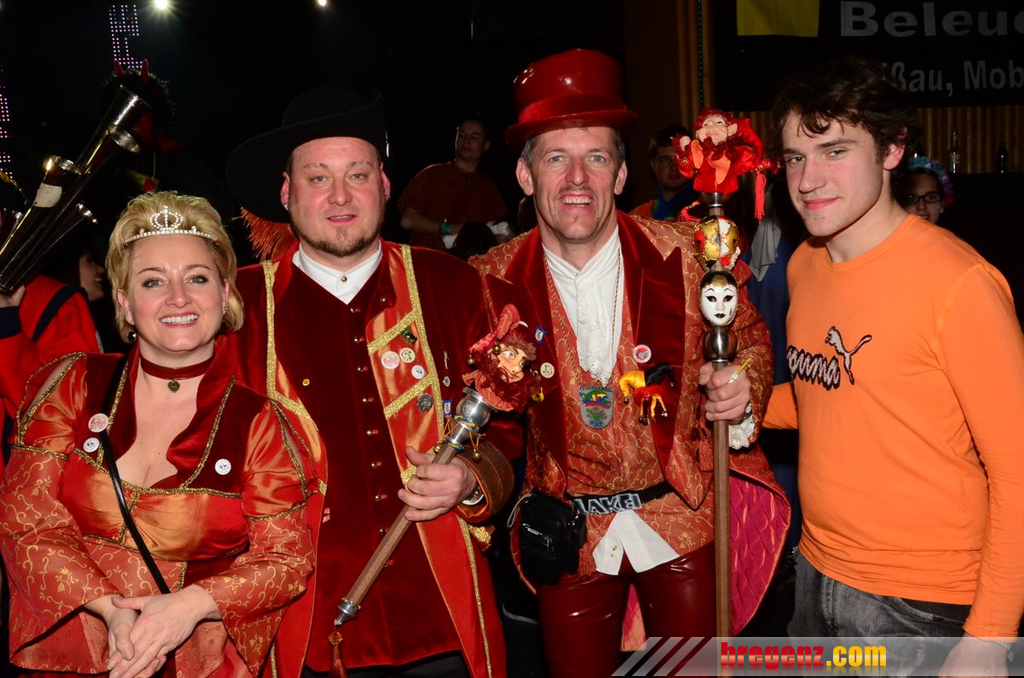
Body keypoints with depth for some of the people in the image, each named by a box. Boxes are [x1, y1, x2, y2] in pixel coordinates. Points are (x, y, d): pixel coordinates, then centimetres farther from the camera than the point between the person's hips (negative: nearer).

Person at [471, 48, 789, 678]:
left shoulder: (683, 254, -10)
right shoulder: (492, 281, -8)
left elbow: (749, 337, 5)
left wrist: (742, 390, -15)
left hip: (683, 521, 0)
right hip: (567, 537, 1)